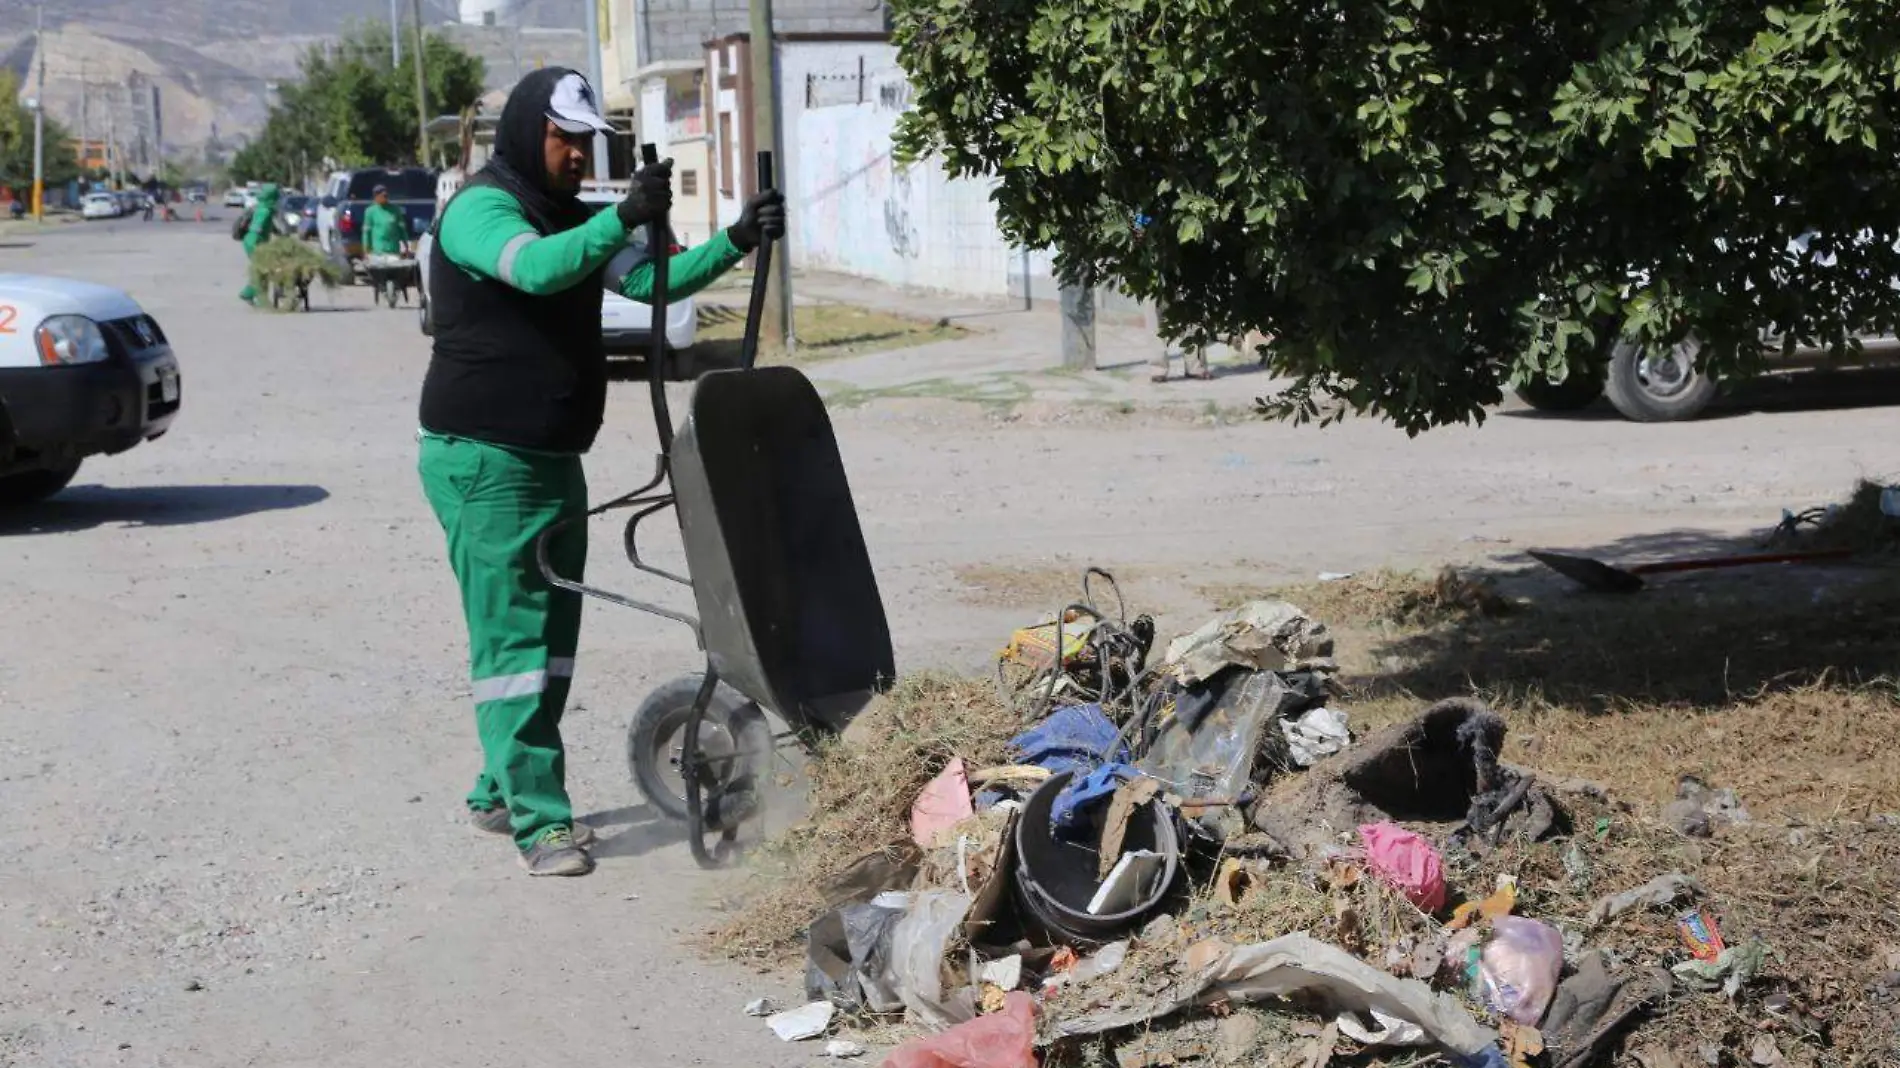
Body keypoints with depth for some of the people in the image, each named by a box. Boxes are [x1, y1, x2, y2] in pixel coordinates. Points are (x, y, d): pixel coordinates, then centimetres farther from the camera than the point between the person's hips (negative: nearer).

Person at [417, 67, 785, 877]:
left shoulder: (574, 223, 15)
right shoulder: (479, 209, -12)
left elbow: (653, 279, 4)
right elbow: (536, 267, -33)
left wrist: (737, 242, -10)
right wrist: (624, 218, -45)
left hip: (552, 458, 9)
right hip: (483, 460, -9)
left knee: (551, 634, 14)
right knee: (512, 635, -9)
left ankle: (500, 793, 27)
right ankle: (540, 820, -8)